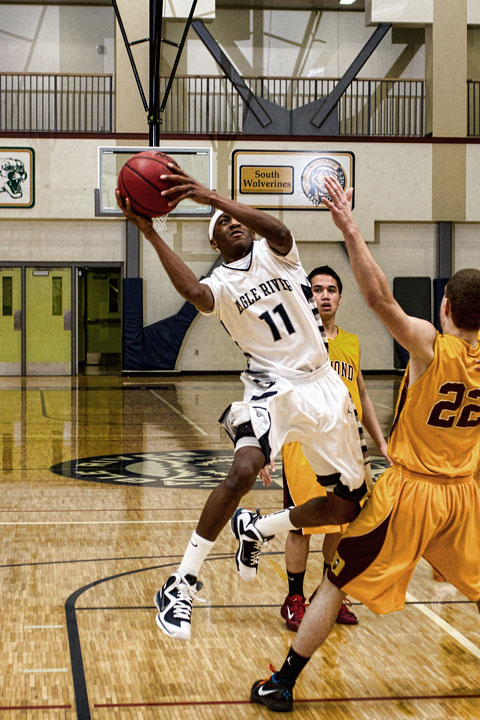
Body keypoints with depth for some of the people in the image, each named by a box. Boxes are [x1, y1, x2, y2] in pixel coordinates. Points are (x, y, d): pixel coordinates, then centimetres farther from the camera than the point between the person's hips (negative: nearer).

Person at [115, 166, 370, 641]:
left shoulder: (274, 254, 4)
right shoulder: (220, 284, 0)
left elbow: (278, 230, -23)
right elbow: (193, 293, -28)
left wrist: (211, 196, -35)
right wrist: (149, 232, -33)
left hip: (324, 388, 3)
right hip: (273, 388, -3)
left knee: (348, 507, 7)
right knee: (242, 472, -31)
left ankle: (254, 530, 29)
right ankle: (182, 586, -20)